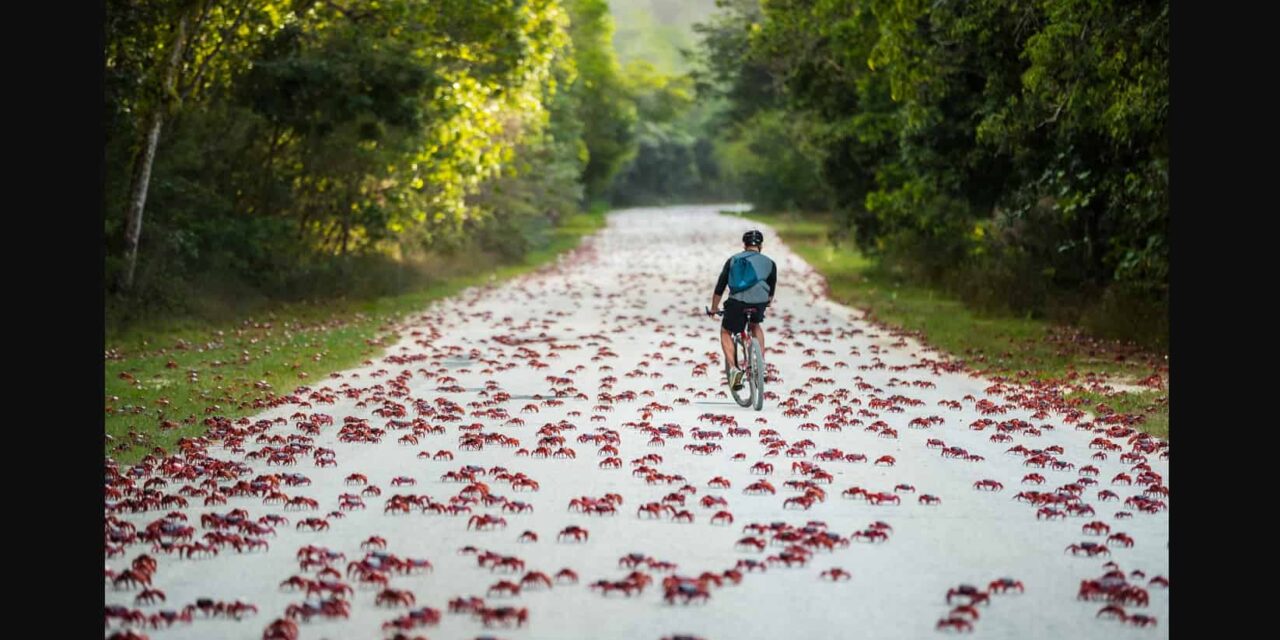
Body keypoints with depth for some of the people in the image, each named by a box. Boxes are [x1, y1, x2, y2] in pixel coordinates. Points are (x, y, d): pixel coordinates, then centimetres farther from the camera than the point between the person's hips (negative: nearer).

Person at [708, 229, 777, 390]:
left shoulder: (733, 260, 19)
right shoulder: (769, 263, 20)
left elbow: (719, 288, 21)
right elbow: (772, 288, 33)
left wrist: (713, 309, 33)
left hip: (737, 302, -2)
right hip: (759, 303, 2)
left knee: (725, 332, 20)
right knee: (755, 325, 33)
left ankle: (735, 367, 0)